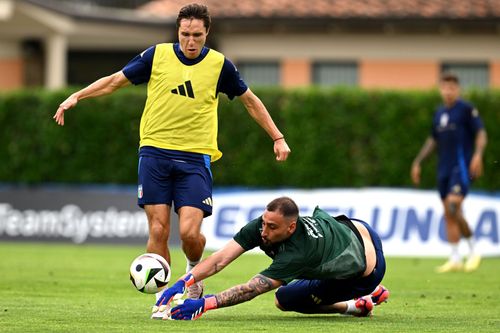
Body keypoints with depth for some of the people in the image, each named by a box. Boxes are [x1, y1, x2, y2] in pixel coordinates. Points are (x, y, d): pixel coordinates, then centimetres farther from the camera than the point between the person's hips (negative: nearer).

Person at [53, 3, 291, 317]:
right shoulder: (158, 55, 2)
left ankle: (195, 270, 20)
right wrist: (76, 96, 1)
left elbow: (250, 100, 14)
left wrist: (277, 137, 14)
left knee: (189, 231, -13)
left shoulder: (219, 64, 2)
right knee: (158, 230, -6)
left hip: (195, 158, -1)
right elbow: (116, 80, 10)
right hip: (155, 152, 1)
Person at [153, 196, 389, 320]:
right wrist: (181, 283, -40)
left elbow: (251, 290, -44)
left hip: (367, 271, -7)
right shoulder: (262, 226, -22)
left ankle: (355, 305, 7)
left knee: (283, 299, -5)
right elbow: (221, 259, -27)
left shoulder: (297, 253, -41)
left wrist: (203, 304, -52)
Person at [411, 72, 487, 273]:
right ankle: (455, 259, 7)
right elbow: (433, 140, 26)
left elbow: (481, 133, -8)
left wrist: (478, 154, -24)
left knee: (453, 206, -21)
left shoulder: (466, 109, -3)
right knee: (448, 214, 4)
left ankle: (473, 251, -7)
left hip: (462, 167, -7)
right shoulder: (439, 113, 17)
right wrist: (418, 162, 22)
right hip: (444, 168, 7)